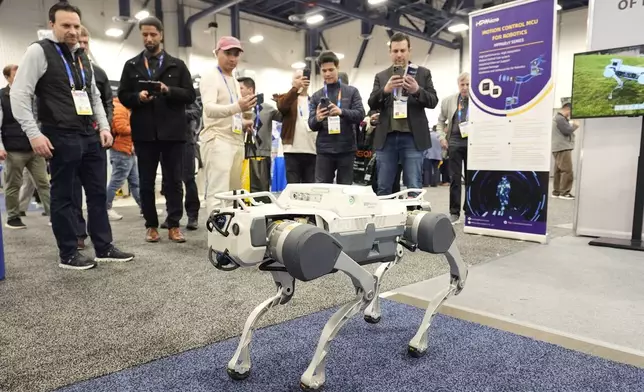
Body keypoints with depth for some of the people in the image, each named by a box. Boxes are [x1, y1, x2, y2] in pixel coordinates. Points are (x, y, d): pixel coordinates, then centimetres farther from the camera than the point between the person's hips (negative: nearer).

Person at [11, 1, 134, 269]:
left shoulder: (83, 57, 17)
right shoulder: (39, 52, -3)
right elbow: (19, 94, -9)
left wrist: (104, 127, 8)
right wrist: (34, 133, -17)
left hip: (90, 136, 7)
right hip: (61, 138, -7)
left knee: (98, 192, 8)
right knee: (63, 196, 3)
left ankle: (104, 248, 18)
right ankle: (68, 255, 14)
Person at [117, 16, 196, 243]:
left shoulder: (177, 65, 10)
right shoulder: (131, 65, 13)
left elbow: (190, 95, 2)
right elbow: (123, 96, 9)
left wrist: (169, 90, -14)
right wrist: (138, 97, -11)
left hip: (172, 131, -1)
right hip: (144, 132, 1)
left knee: (174, 181, 1)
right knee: (146, 182, 5)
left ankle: (174, 226, 8)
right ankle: (151, 225, 15)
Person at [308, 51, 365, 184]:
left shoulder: (351, 91, 7)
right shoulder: (316, 96, 11)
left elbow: (360, 114, -4)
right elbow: (311, 125, 5)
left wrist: (342, 111, -22)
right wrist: (317, 119, -19)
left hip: (346, 148, -1)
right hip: (324, 149, 1)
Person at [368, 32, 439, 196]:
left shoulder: (423, 73, 10)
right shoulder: (381, 76, 14)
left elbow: (433, 101, 3)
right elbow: (372, 104, 5)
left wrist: (418, 91, -16)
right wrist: (385, 90, -14)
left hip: (412, 137, -1)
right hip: (386, 137, 2)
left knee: (414, 188, -2)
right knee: (383, 188, 5)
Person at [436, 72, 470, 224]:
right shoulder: (448, 101, 7)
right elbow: (441, 121, 14)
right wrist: (442, 137, 2)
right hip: (455, 141, 2)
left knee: (471, 178, 7)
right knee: (455, 178, 2)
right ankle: (454, 212, 8)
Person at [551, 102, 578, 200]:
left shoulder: (559, 118, 22)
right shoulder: (560, 118, -12)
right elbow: (567, 130, -18)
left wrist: (571, 125, 10)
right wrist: (575, 125, -2)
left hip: (560, 148, 11)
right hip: (562, 148, -11)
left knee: (559, 170, 10)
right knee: (567, 170, -13)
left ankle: (556, 191, 13)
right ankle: (564, 192, -14)